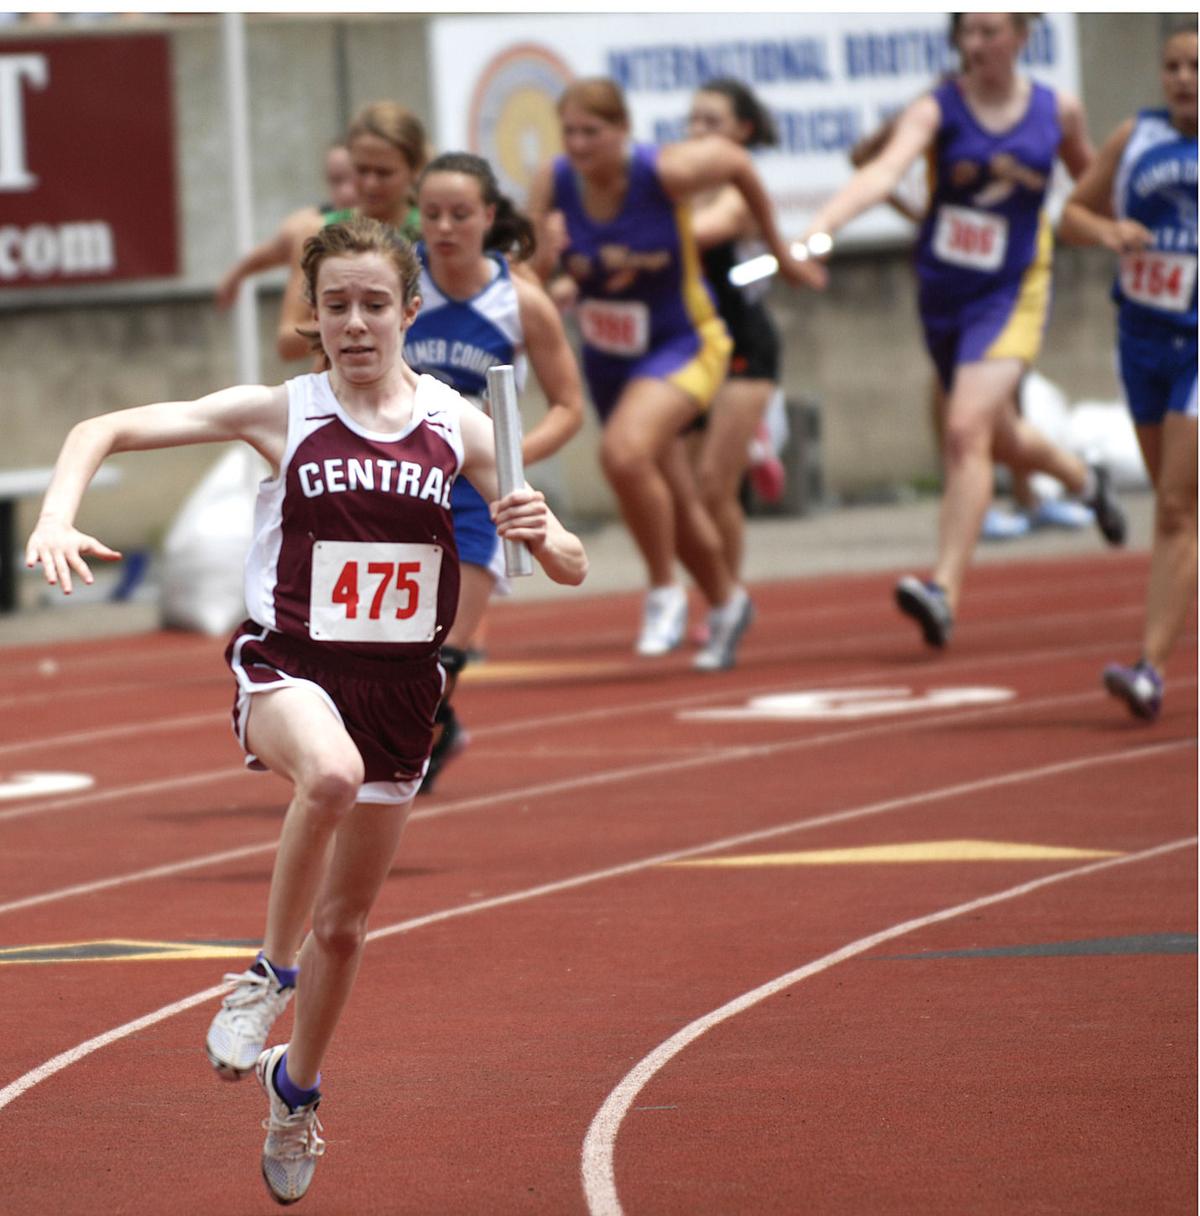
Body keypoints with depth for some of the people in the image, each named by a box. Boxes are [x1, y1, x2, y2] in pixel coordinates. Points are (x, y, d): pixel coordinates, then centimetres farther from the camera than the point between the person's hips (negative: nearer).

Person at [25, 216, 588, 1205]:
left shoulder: (458, 428, 0)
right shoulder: (281, 414, -5)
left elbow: (571, 569, 3)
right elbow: (107, 429, -4)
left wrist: (540, 533, -20)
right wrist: (59, 514, -22)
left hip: (400, 685, 3)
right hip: (288, 667, -3)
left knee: (345, 924, 13)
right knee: (332, 771, -39)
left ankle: (297, 1087, 41)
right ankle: (271, 970, -17)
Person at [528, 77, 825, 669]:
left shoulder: (665, 173, -23)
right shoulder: (551, 185, -13)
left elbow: (735, 161, -4)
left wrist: (780, 250, 7)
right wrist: (546, 255, -31)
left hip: (682, 342, -5)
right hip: (606, 355, 5)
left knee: (625, 450, -31)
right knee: (667, 497, 19)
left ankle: (664, 592, -11)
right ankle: (725, 603, 45)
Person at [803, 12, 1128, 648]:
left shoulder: (1058, 111, -4)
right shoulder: (937, 110, -10)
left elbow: (1091, 180, 17)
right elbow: (882, 172, -27)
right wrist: (819, 227, -43)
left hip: (1010, 293, -2)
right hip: (943, 292, 2)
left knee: (967, 432, -21)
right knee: (1000, 439, 20)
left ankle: (945, 590, -25)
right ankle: (1085, 480, 53)